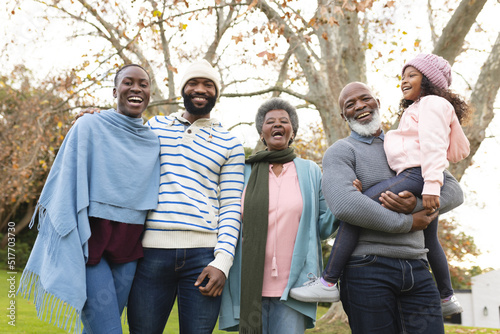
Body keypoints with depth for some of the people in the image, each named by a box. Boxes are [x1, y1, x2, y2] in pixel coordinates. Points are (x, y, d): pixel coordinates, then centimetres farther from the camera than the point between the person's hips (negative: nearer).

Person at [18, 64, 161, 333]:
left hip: (128, 246, 4)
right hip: (91, 240, -4)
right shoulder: (89, 128, -2)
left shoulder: (153, 142, 10)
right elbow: (68, 186, -4)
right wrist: (68, 248, -9)